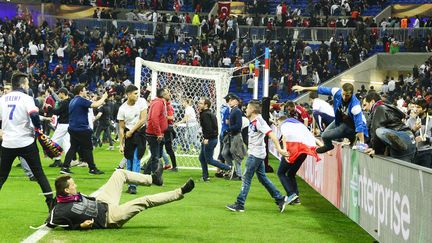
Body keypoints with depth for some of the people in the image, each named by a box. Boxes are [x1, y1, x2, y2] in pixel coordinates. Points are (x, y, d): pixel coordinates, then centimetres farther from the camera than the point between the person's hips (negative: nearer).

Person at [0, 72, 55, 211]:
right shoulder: (26, 98, -8)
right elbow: (34, 115, -23)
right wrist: (38, 128, -7)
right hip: (26, 142, -4)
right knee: (38, 173, 5)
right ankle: (51, 201, 0)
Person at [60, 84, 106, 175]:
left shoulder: (73, 101, 14)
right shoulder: (82, 100, -15)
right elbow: (95, 105, -22)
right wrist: (103, 98, -5)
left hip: (72, 129, 8)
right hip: (82, 129, -8)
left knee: (73, 147, 10)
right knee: (88, 148, 2)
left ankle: (65, 167, 2)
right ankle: (92, 169, 8)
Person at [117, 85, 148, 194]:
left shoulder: (141, 102, -7)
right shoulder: (122, 109, -6)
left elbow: (143, 119, -10)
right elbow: (121, 128, -2)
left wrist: (131, 131, -9)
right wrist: (121, 144, -4)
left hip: (140, 133, -1)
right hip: (128, 134, 1)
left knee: (136, 159, -8)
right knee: (129, 160, 6)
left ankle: (133, 185, -9)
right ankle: (131, 184, 17)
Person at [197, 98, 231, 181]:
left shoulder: (205, 114, -15)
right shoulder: (210, 113, 16)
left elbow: (208, 127, -26)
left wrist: (207, 138, -26)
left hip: (210, 139, -10)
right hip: (213, 138, 10)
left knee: (209, 160, -3)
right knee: (202, 158, 14)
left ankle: (228, 168, 0)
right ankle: (205, 177, 18)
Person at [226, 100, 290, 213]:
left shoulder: (259, 121, -18)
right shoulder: (252, 121, 10)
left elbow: (271, 134, -25)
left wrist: (279, 149, -31)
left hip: (256, 154, -9)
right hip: (254, 153, 9)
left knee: (246, 178, -4)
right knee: (262, 178, 13)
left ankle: (239, 204, 1)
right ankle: (280, 199, 17)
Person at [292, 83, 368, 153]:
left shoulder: (355, 105, -37)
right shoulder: (337, 92, -23)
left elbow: (359, 124, -38)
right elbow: (321, 89, -10)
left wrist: (362, 143, -41)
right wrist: (304, 88, -1)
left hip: (351, 125, -6)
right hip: (340, 120, 6)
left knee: (325, 136, -14)